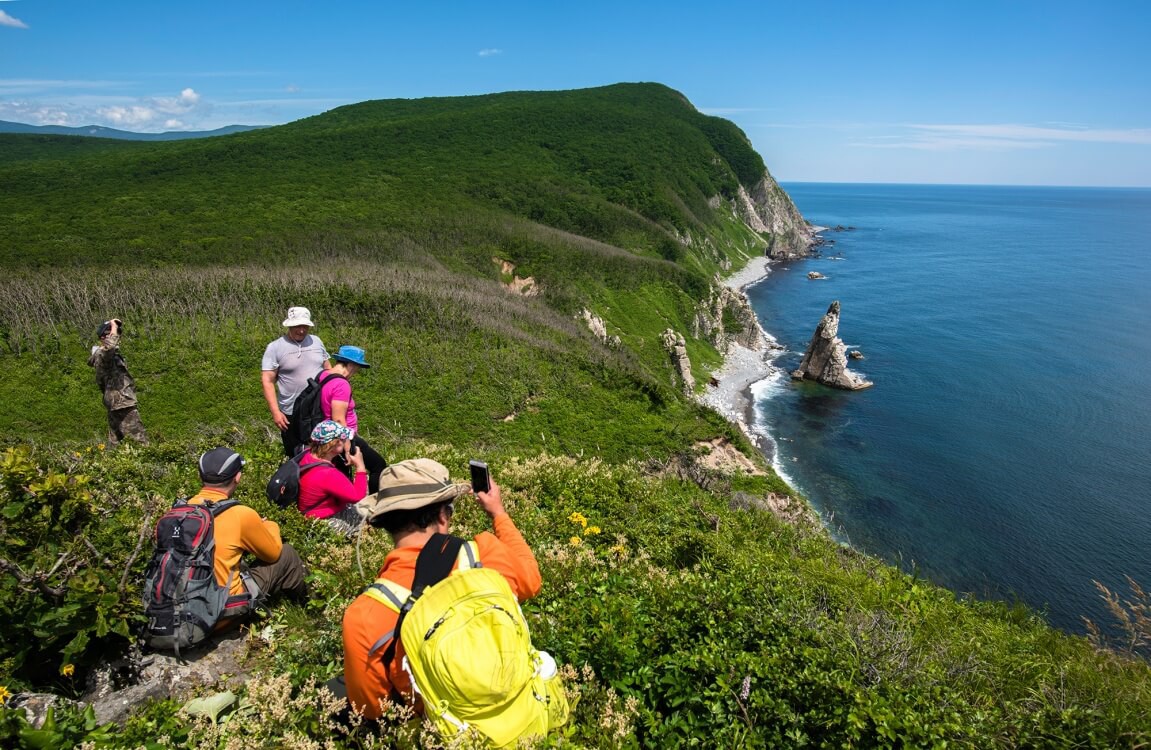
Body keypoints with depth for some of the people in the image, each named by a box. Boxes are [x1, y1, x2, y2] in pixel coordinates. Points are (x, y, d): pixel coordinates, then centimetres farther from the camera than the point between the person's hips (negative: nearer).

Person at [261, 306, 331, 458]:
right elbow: (267, 381, -10)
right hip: (292, 414, -3)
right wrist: (275, 412, -17)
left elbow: (328, 370, 12)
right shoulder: (275, 348, -8)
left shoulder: (316, 341, 4)